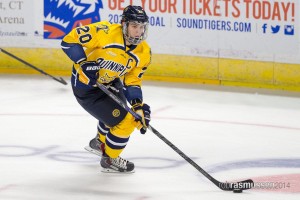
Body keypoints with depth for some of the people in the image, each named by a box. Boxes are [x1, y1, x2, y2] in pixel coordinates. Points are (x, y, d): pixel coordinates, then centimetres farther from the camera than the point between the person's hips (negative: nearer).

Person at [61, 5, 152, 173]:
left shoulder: (144, 52, -11)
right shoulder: (105, 32, -30)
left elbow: (132, 82, -5)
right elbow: (70, 41, -25)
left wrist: (138, 106, -19)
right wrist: (84, 63, -33)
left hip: (110, 82, 8)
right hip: (86, 85, -8)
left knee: (118, 112, 30)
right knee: (124, 122, -10)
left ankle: (100, 143, 59)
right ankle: (110, 160, 15)